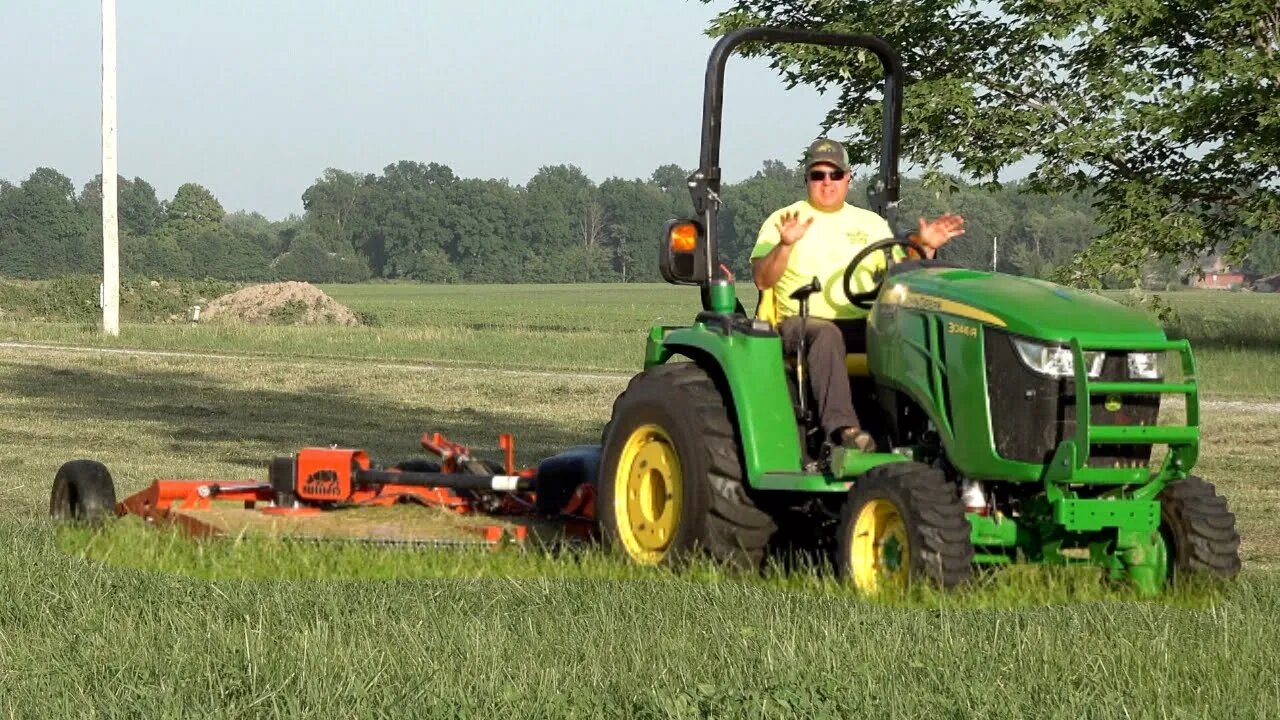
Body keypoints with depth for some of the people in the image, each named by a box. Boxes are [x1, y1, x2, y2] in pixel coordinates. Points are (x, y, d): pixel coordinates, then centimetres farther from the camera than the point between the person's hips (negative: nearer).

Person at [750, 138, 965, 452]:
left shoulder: (871, 223, 21)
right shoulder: (782, 220, 10)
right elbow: (762, 280, -4)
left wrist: (926, 247, -1)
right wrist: (785, 244, -21)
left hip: (864, 323, 3)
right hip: (802, 321, -3)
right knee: (826, 335, -39)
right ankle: (842, 426, -52)